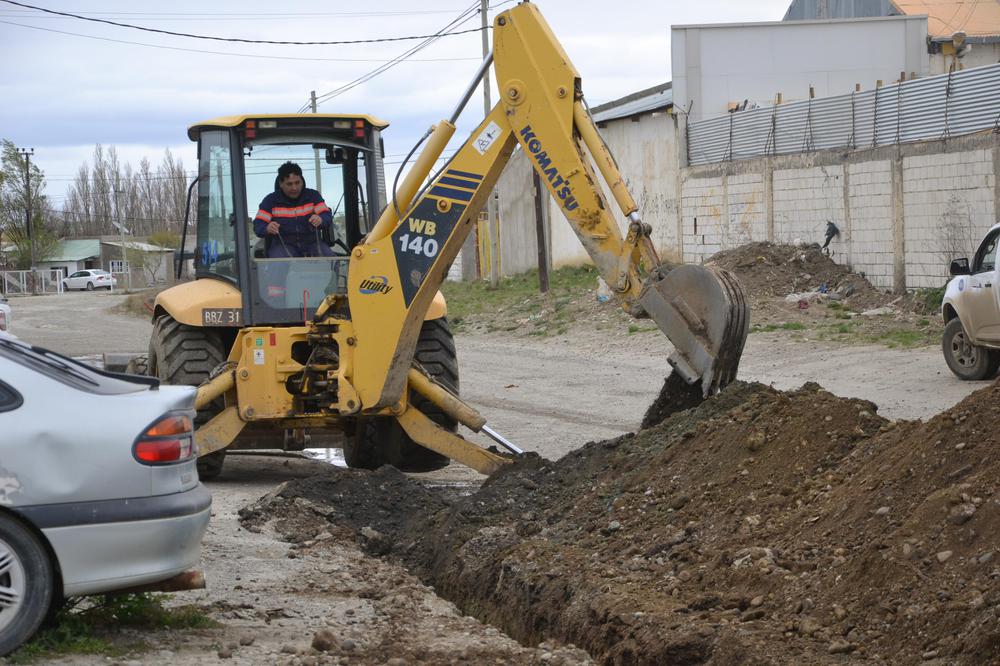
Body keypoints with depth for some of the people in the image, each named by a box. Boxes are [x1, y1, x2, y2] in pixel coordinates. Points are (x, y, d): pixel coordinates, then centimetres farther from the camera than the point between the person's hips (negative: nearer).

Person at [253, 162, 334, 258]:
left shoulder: (313, 196, 10)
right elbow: (258, 226, 0)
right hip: (283, 245, -2)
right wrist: (267, 228, -26)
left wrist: (320, 220, -26)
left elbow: (327, 216, 0)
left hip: (312, 242, 2)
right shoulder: (271, 200, 5)